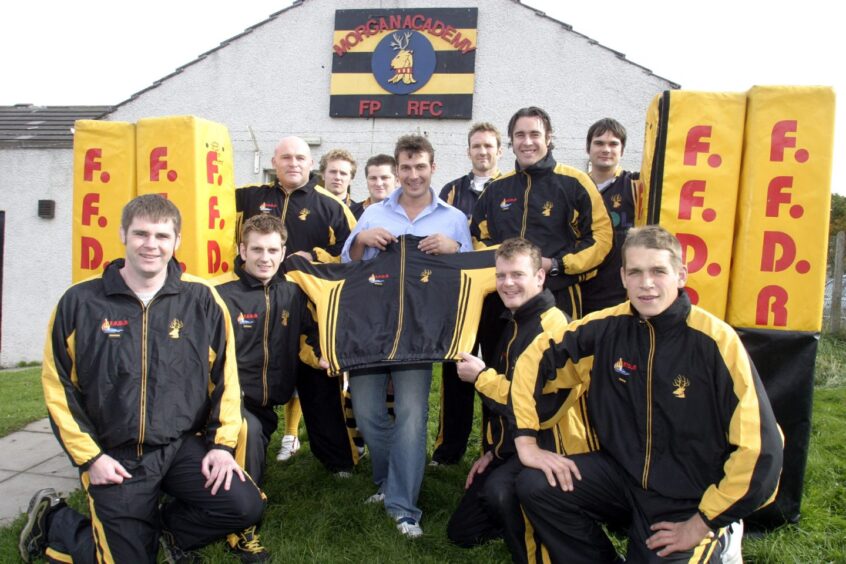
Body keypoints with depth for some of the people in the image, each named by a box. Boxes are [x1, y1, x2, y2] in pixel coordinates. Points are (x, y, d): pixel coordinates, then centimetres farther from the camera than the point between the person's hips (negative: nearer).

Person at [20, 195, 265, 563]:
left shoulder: (202, 299, -3)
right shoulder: (80, 302, -4)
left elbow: (225, 375, 2)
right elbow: (59, 387, 0)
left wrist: (222, 443, -4)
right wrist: (89, 457, -4)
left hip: (184, 445, 1)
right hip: (115, 456, -1)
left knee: (244, 505, -18)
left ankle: (165, 528, 13)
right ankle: (52, 520, 30)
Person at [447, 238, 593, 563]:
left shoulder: (552, 325, -20)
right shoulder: (514, 325, 10)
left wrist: (480, 376, -15)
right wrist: (492, 450, 12)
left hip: (547, 448, -9)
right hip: (513, 448, 9)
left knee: (498, 490, -37)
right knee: (461, 532, 12)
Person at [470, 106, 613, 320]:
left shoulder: (574, 182, -3)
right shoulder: (496, 188, 11)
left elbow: (601, 235, -4)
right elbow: (478, 236, 20)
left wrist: (556, 265, -13)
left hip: (559, 296, -4)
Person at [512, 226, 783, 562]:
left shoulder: (715, 341, -19)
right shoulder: (607, 328, -8)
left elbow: (759, 448, -19)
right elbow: (536, 359, -1)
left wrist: (701, 524, -14)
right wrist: (527, 443, -8)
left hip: (690, 501, -3)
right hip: (623, 474, 3)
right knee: (535, 487, -16)